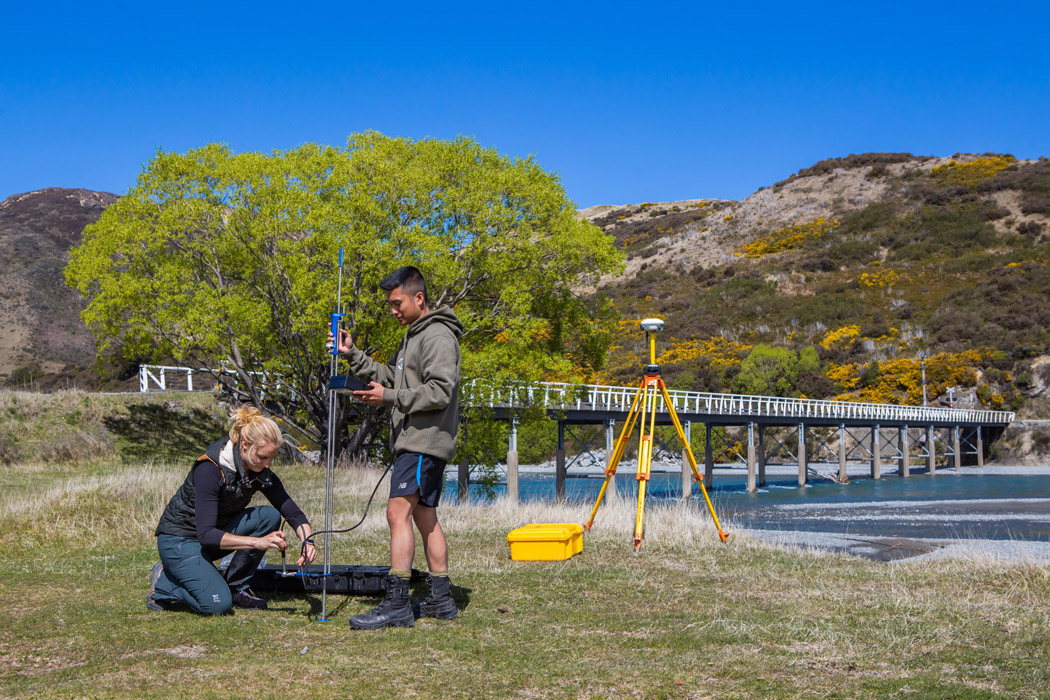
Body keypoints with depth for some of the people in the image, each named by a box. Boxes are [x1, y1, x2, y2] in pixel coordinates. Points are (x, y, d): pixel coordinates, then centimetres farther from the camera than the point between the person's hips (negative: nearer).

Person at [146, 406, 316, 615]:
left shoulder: (261, 472, -9)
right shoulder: (210, 468, -29)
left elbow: (293, 512, -6)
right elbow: (206, 534, -33)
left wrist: (307, 541, -27)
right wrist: (258, 542, -41)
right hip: (180, 539, -7)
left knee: (270, 516, -17)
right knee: (218, 605, -24)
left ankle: (236, 587, -4)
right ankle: (164, 581, 3)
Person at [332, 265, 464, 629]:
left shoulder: (438, 335, -12)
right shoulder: (414, 335, 21)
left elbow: (440, 391, -20)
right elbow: (390, 376, 22)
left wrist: (390, 397, -20)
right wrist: (352, 355, 11)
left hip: (425, 441, -11)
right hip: (414, 440, 11)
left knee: (398, 512, -15)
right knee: (425, 516, 12)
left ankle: (396, 604, -16)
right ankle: (441, 599, 17)